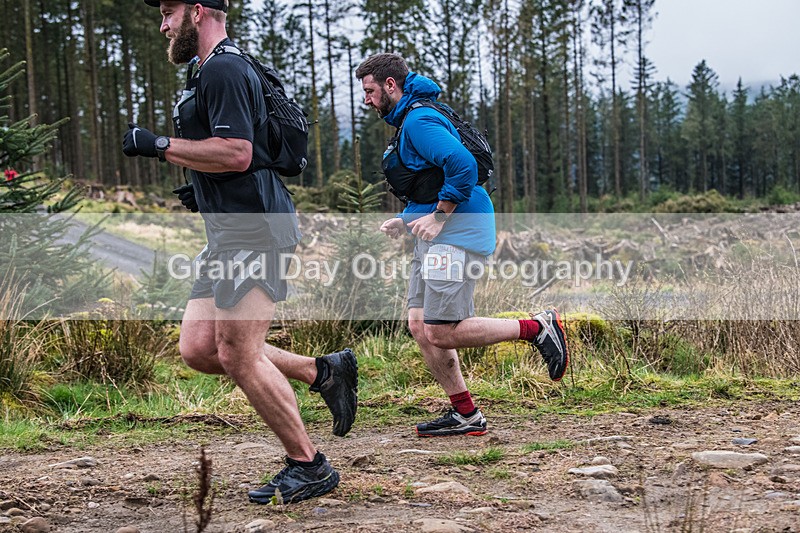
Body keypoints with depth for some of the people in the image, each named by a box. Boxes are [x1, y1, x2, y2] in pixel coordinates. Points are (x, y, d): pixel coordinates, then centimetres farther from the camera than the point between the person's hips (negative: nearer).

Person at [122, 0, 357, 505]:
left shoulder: (223, 70, -11)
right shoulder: (209, 73, 24)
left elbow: (236, 153, -21)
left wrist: (159, 146, -14)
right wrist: (202, 190, 19)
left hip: (255, 231, -11)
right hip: (231, 234, 11)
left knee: (237, 354, -9)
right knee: (198, 348, 7)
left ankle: (309, 466, 2)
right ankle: (324, 371, 15)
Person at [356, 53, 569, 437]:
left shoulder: (419, 121, -12)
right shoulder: (409, 122, 22)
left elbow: (463, 166, -26)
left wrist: (438, 216, -20)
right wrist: (405, 221, 15)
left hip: (456, 234, -11)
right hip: (437, 237, 11)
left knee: (442, 333, -13)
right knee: (420, 326, 6)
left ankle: (539, 328, -3)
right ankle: (465, 414, 10)